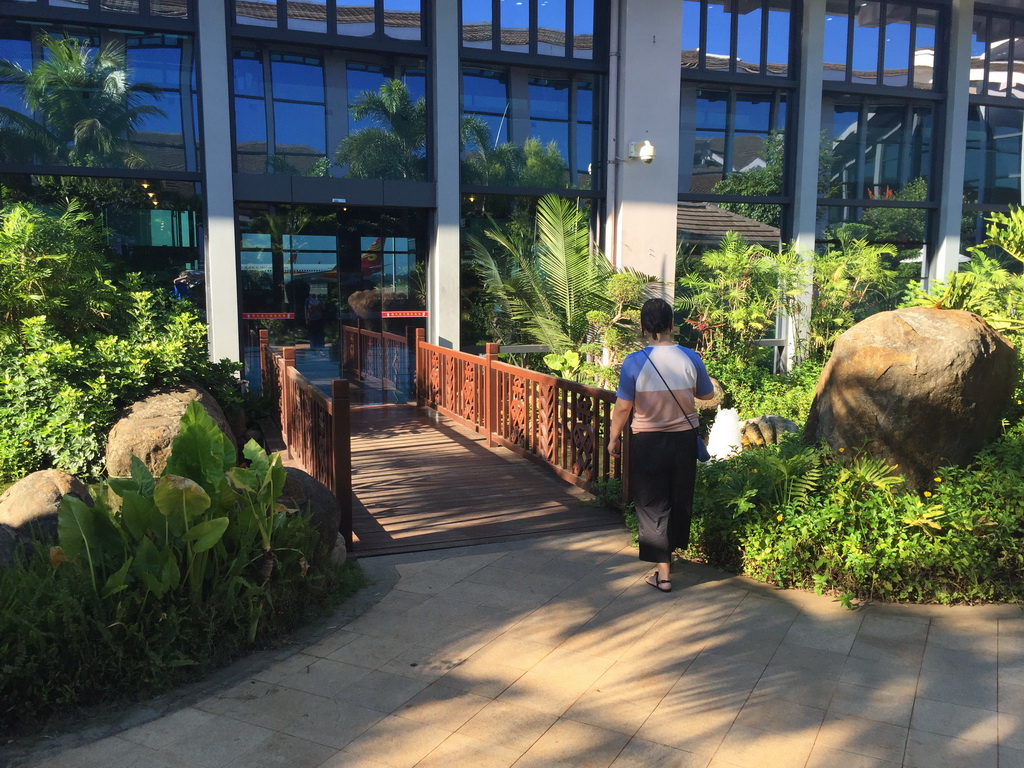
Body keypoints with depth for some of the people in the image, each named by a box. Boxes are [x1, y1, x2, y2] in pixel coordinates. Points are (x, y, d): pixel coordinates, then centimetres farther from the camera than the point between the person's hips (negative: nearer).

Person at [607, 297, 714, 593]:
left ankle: (663, 572, 8)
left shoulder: (634, 363, -18)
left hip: (648, 443, -3)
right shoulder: (691, 358, -10)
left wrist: (614, 438, 3)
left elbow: (623, 407, -12)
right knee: (680, 499, 21)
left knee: (653, 505, 6)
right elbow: (707, 394, 6)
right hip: (685, 439, 3)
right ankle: (673, 548, 40)